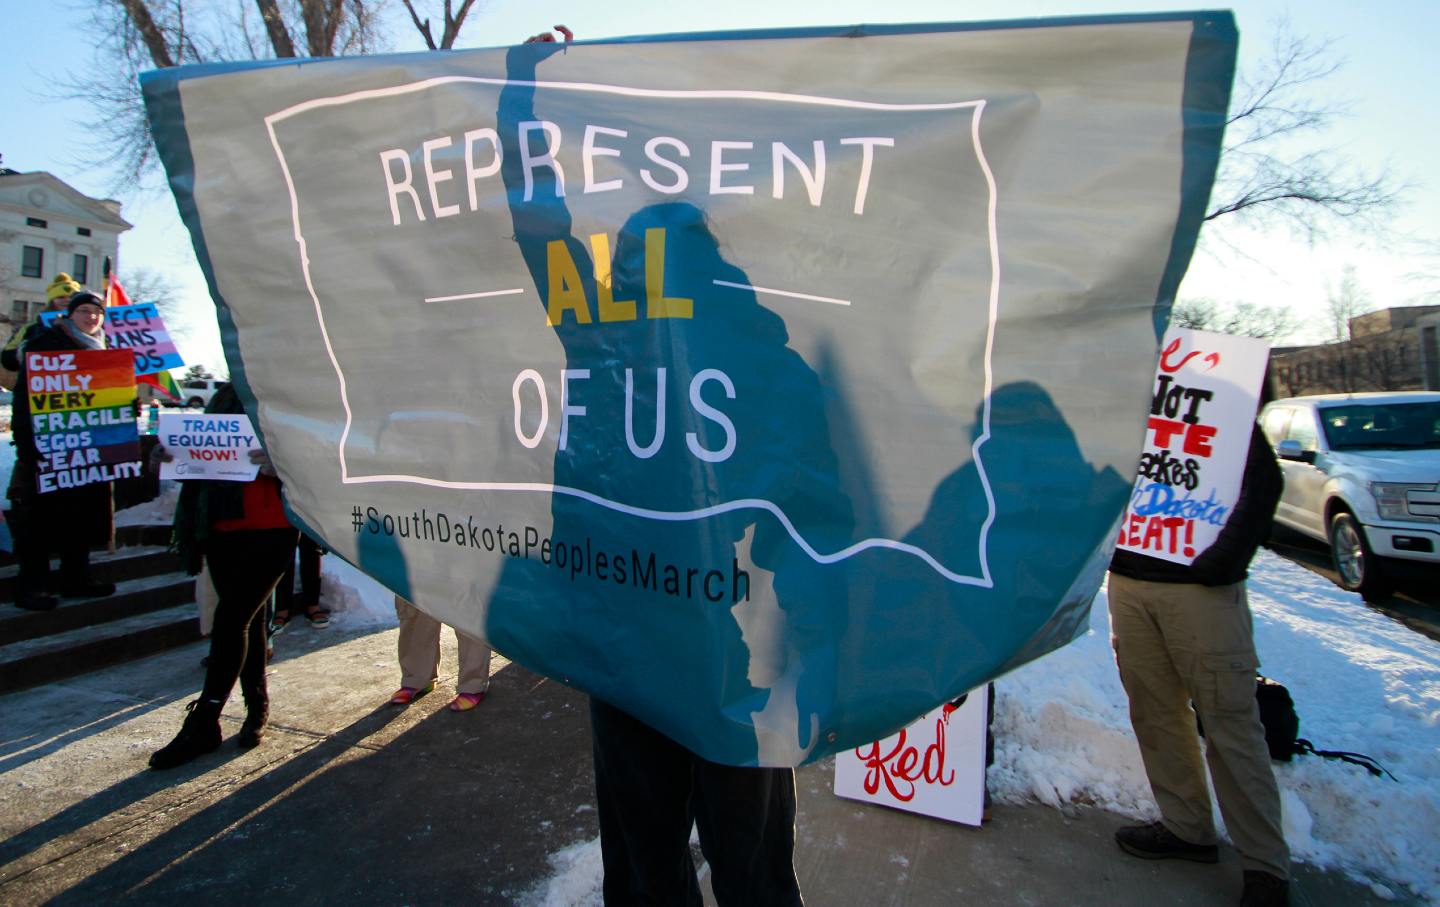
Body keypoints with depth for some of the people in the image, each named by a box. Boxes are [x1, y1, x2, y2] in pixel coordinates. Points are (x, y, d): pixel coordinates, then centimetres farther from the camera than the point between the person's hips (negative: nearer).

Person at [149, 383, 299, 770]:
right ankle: (257, 706, 28)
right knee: (246, 620, 14)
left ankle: (203, 724, 1)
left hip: (270, 530, -6)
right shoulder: (226, 397, 14)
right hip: (222, 530, 6)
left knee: (230, 618, -9)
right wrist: (170, 455, -2)